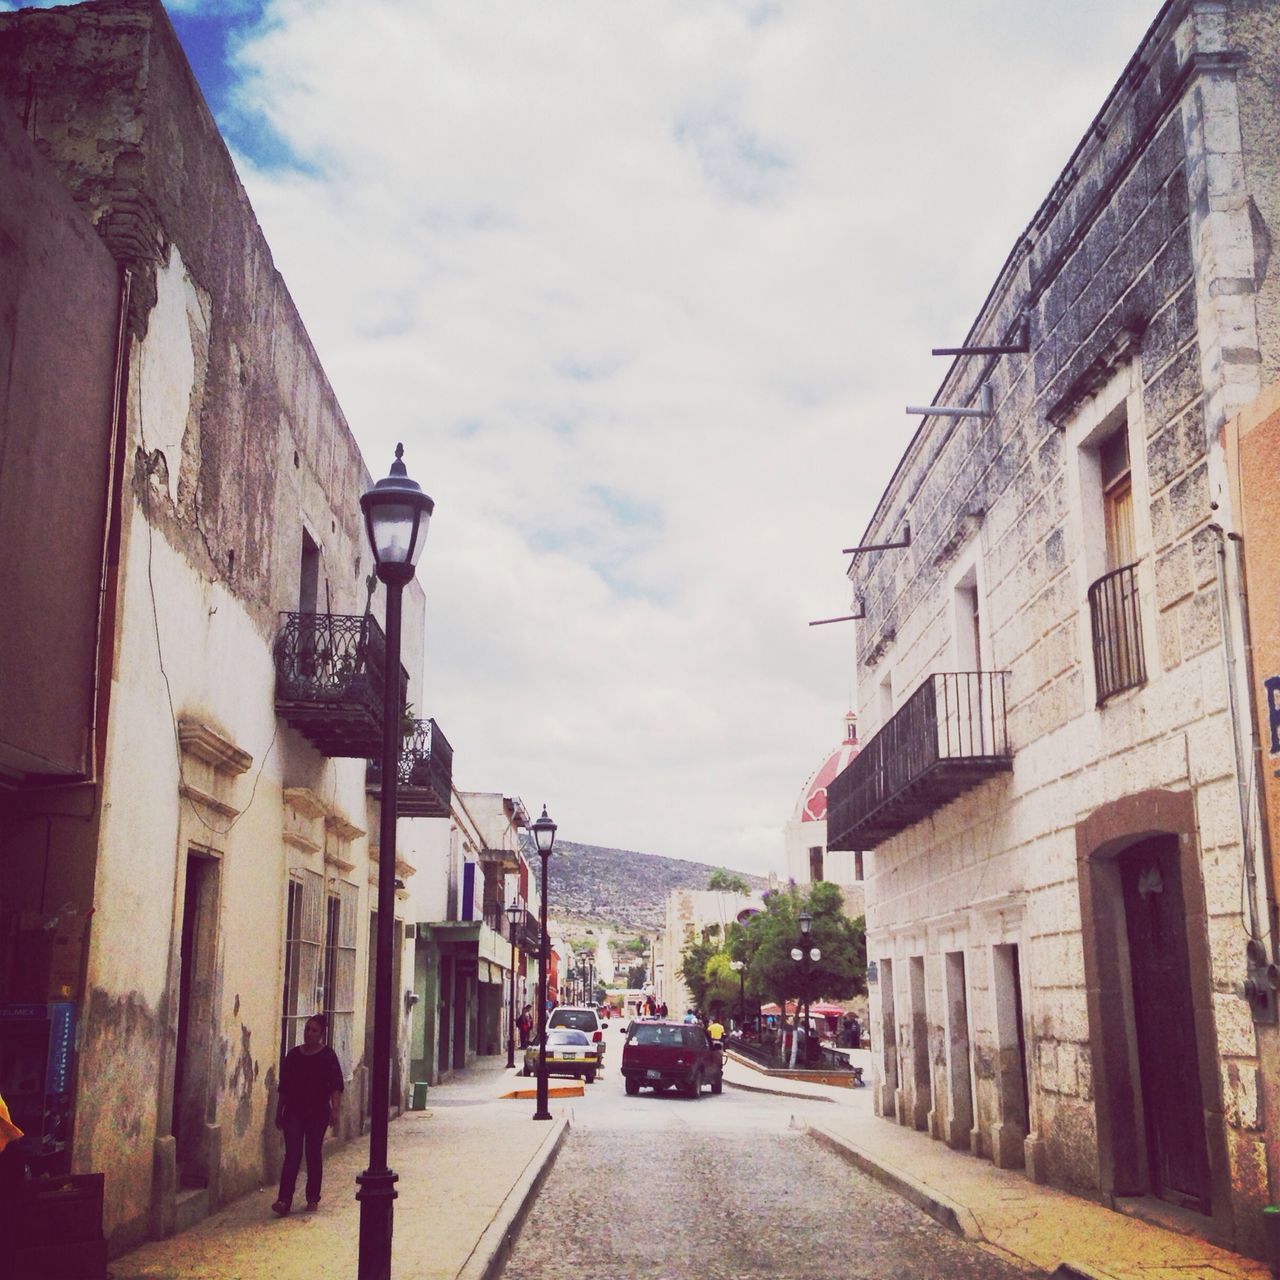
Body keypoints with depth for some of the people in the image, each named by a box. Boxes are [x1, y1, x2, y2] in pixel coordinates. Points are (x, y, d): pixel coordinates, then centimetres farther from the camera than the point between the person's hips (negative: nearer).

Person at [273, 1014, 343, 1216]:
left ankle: (313, 1199, 18)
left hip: (318, 1113, -2)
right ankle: (284, 1200, -12)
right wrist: (279, 1112, 14)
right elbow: (284, 1086, 13)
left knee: (314, 1155, 6)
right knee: (292, 1155, -7)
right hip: (294, 1112, 2)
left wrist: (335, 1109, -18)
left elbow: (336, 1086, -7)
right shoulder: (293, 1055, 7)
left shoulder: (328, 1056, -2)